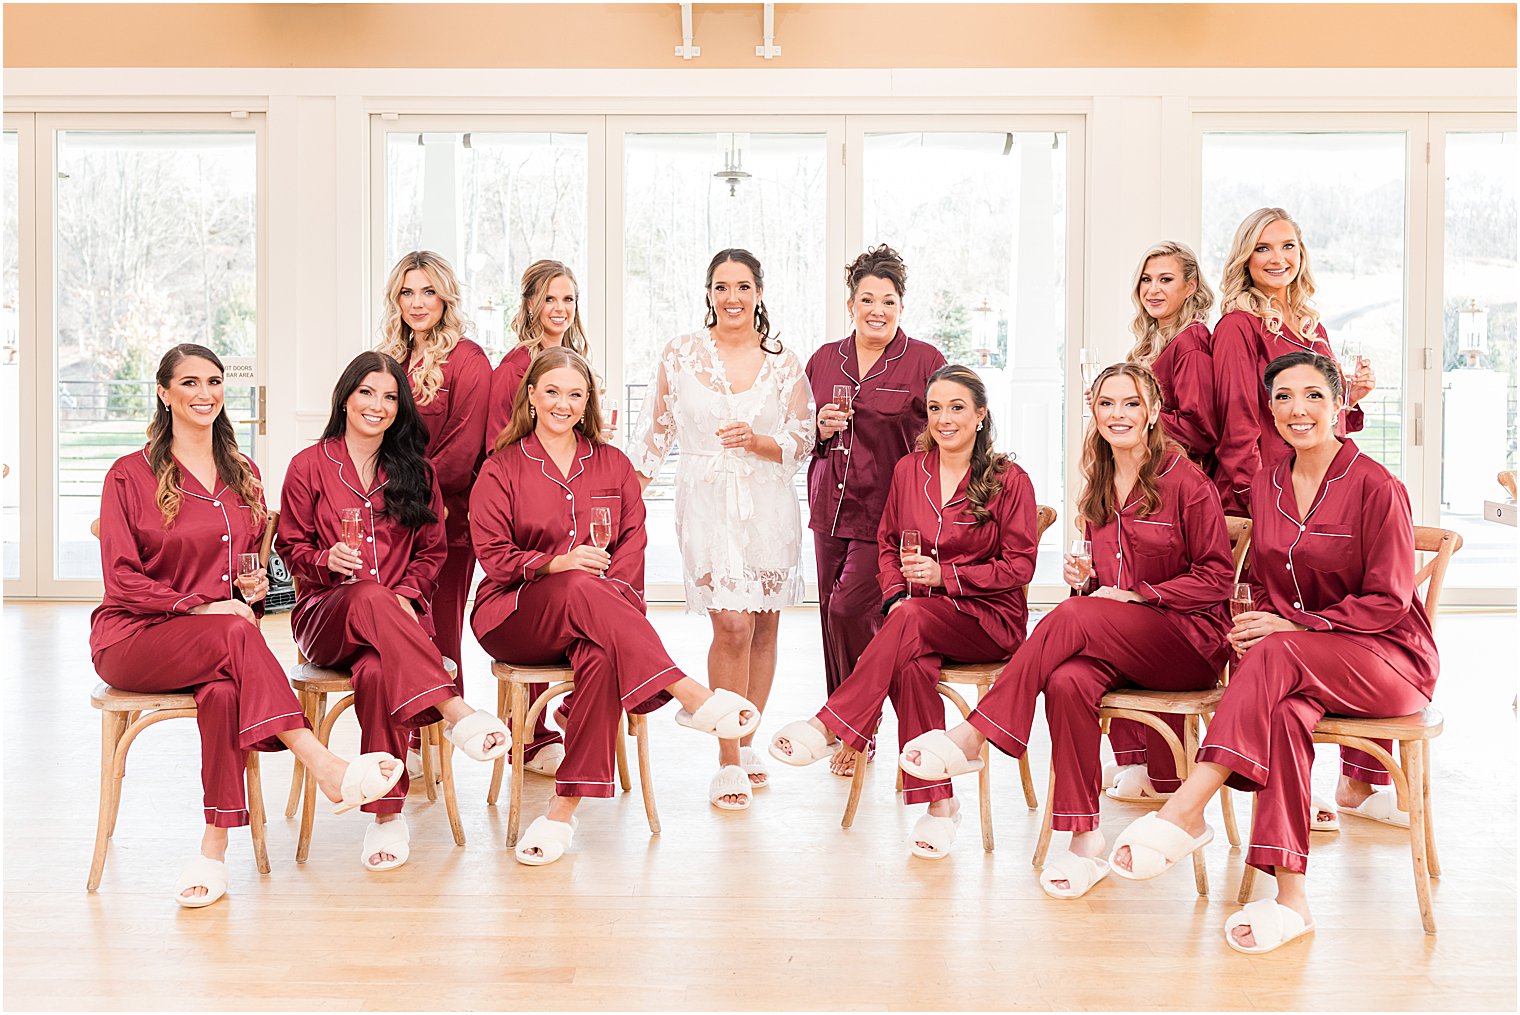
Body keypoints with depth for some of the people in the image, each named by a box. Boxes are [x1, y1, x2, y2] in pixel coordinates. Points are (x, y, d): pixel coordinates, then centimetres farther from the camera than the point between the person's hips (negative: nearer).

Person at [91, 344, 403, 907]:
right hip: (133, 639, -3)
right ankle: (324, 765, -42)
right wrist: (199, 606, -17)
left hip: (221, 639, 4)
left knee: (225, 689, -34)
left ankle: (214, 850, -31)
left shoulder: (243, 475, 16)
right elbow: (121, 577, -5)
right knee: (234, 634, -36)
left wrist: (255, 584, 1)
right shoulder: (130, 474, 1)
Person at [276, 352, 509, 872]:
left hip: (399, 614, 1)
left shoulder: (416, 472, 15)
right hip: (326, 616, -1)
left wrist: (406, 594, -3)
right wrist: (327, 560, -12)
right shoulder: (310, 466, 10)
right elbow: (291, 546, 11)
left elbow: (432, 551, 15)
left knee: (378, 673, -36)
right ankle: (455, 711, -45)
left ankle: (387, 812, -27)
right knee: (369, 598, -39)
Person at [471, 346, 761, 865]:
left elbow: (632, 541, 9)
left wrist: (614, 595, -11)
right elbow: (493, 554, 0)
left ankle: (565, 807, -33)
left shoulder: (613, 465, 16)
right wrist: (557, 563, -17)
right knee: (580, 589, -37)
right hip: (516, 616, -2)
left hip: (598, 611, 2)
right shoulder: (502, 468, 9)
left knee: (604, 656, -35)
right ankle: (691, 695, -40)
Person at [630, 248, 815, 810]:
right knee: (733, 626, -13)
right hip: (707, 503, -2)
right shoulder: (681, 354, 4)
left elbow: (801, 443, 6)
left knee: (763, 628, 6)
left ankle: (745, 744, 24)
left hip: (769, 505, 2)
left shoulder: (784, 364, 6)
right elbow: (655, 431, 8)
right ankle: (729, 763, -2)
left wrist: (757, 440, -13)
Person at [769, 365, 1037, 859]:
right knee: (911, 666, -33)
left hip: (989, 618, -3)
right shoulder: (909, 470, 10)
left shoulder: (1009, 480, -2)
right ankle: (939, 802, -27)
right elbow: (887, 544, 17)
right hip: (916, 613, 3)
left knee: (913, 620, -36)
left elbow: (1019, 566, -4)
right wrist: (895, 594, -3)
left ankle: (829, 727, -33)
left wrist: (944, 575, -16)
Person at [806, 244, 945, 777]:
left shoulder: (925, 361, -1)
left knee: (849, 608, -14)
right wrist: (821, 428, -2)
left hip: (888, 509, -5)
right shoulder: (824, 359, 12)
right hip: (831, 508, 5)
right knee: (832, 615, 5)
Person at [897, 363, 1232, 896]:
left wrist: (1135, 595, -14)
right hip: (1114, 645, 5)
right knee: (1067, 682, -31)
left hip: (1189, 640, -5)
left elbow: (1216, 577, -6)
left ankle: (973, 737, -28)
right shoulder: (1099, 490, 15)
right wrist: (1086, 577, 1)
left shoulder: (1185, 481, -5)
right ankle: (1083, 841, -24)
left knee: (1069, 619, -32)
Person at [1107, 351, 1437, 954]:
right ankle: (1290, 897, -33)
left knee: (1275, 656, -36)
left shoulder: (1375, 487, -9)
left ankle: (1184, 813, -40)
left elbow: (1388, 601, -11)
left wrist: (1291, 627, -19)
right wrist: (1255, 625, -7)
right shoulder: (1267, 486, 9)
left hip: (1388, 655, -4)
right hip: (1296, 666, 4)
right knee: (1285, 712, -33)